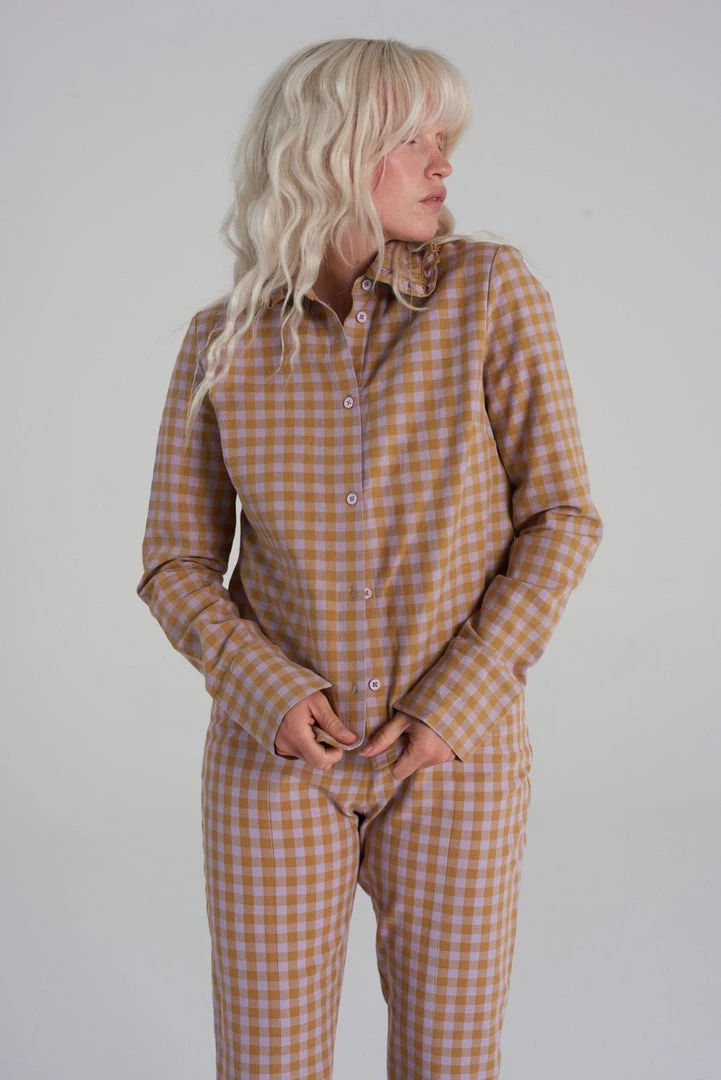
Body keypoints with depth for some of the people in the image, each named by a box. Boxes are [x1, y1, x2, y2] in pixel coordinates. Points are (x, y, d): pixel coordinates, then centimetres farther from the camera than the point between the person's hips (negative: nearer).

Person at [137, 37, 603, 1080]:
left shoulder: (492, 288, -9)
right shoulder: (222, 342, -4)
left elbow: (559, 516, -7)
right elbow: (178, 566, 0)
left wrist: (457, 701, -16)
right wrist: (264, 690, -18)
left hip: (454, 752, 0)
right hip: (281, 752, 1)